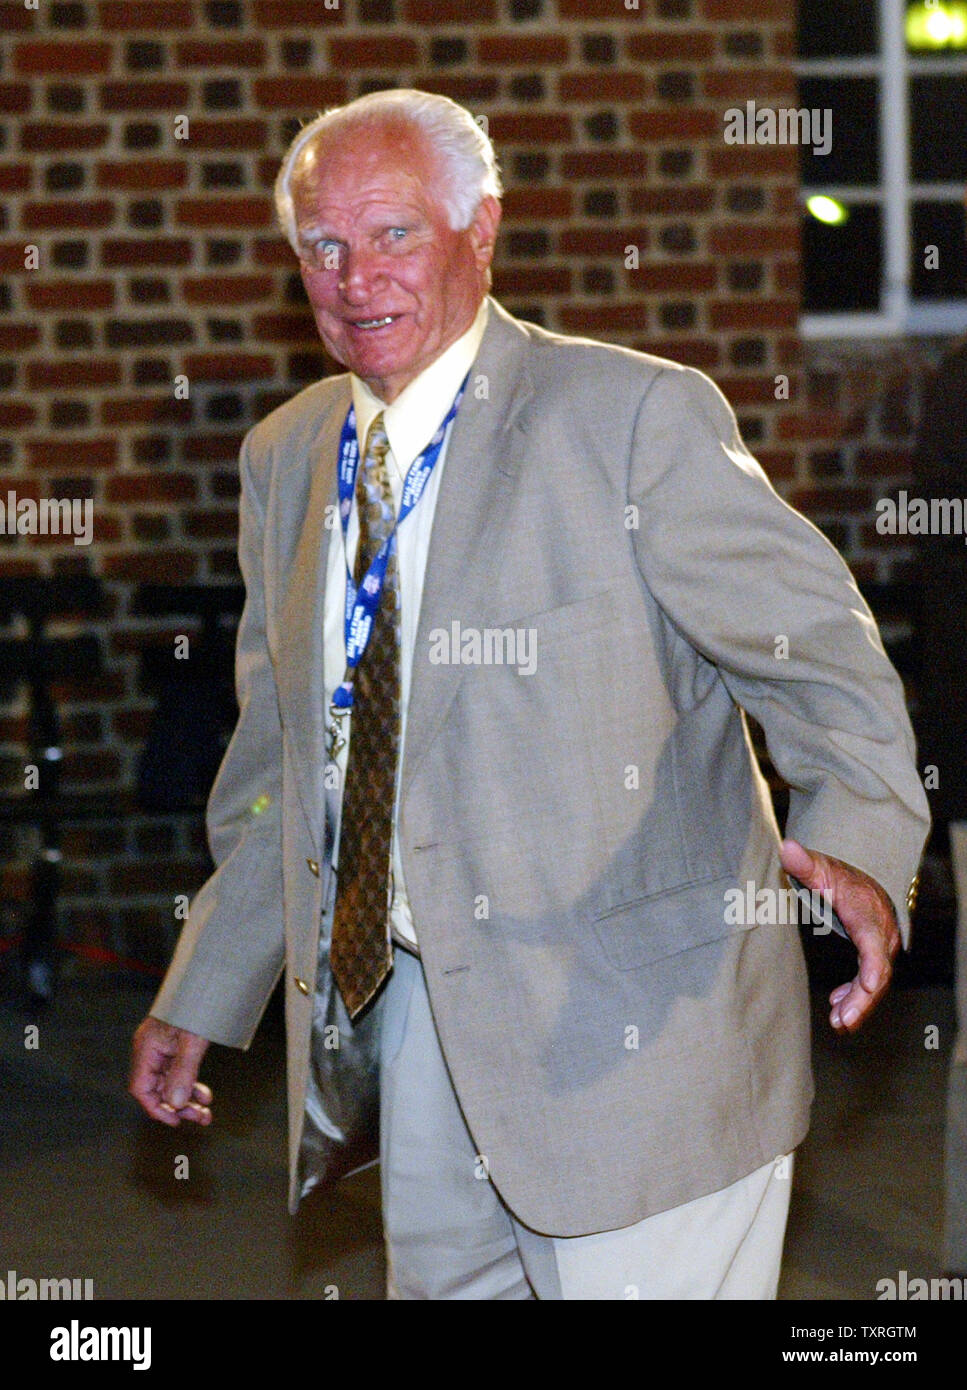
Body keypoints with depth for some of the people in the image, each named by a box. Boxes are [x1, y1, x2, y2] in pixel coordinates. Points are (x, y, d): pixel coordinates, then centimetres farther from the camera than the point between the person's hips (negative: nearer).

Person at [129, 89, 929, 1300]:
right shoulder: (285, 457, 11)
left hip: (630, 1024, -6)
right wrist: (200, 1000, 21)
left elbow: (818, 654, -15)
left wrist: (856, 846, -34)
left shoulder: (640, 417, -10)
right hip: (413, 1014, 6)